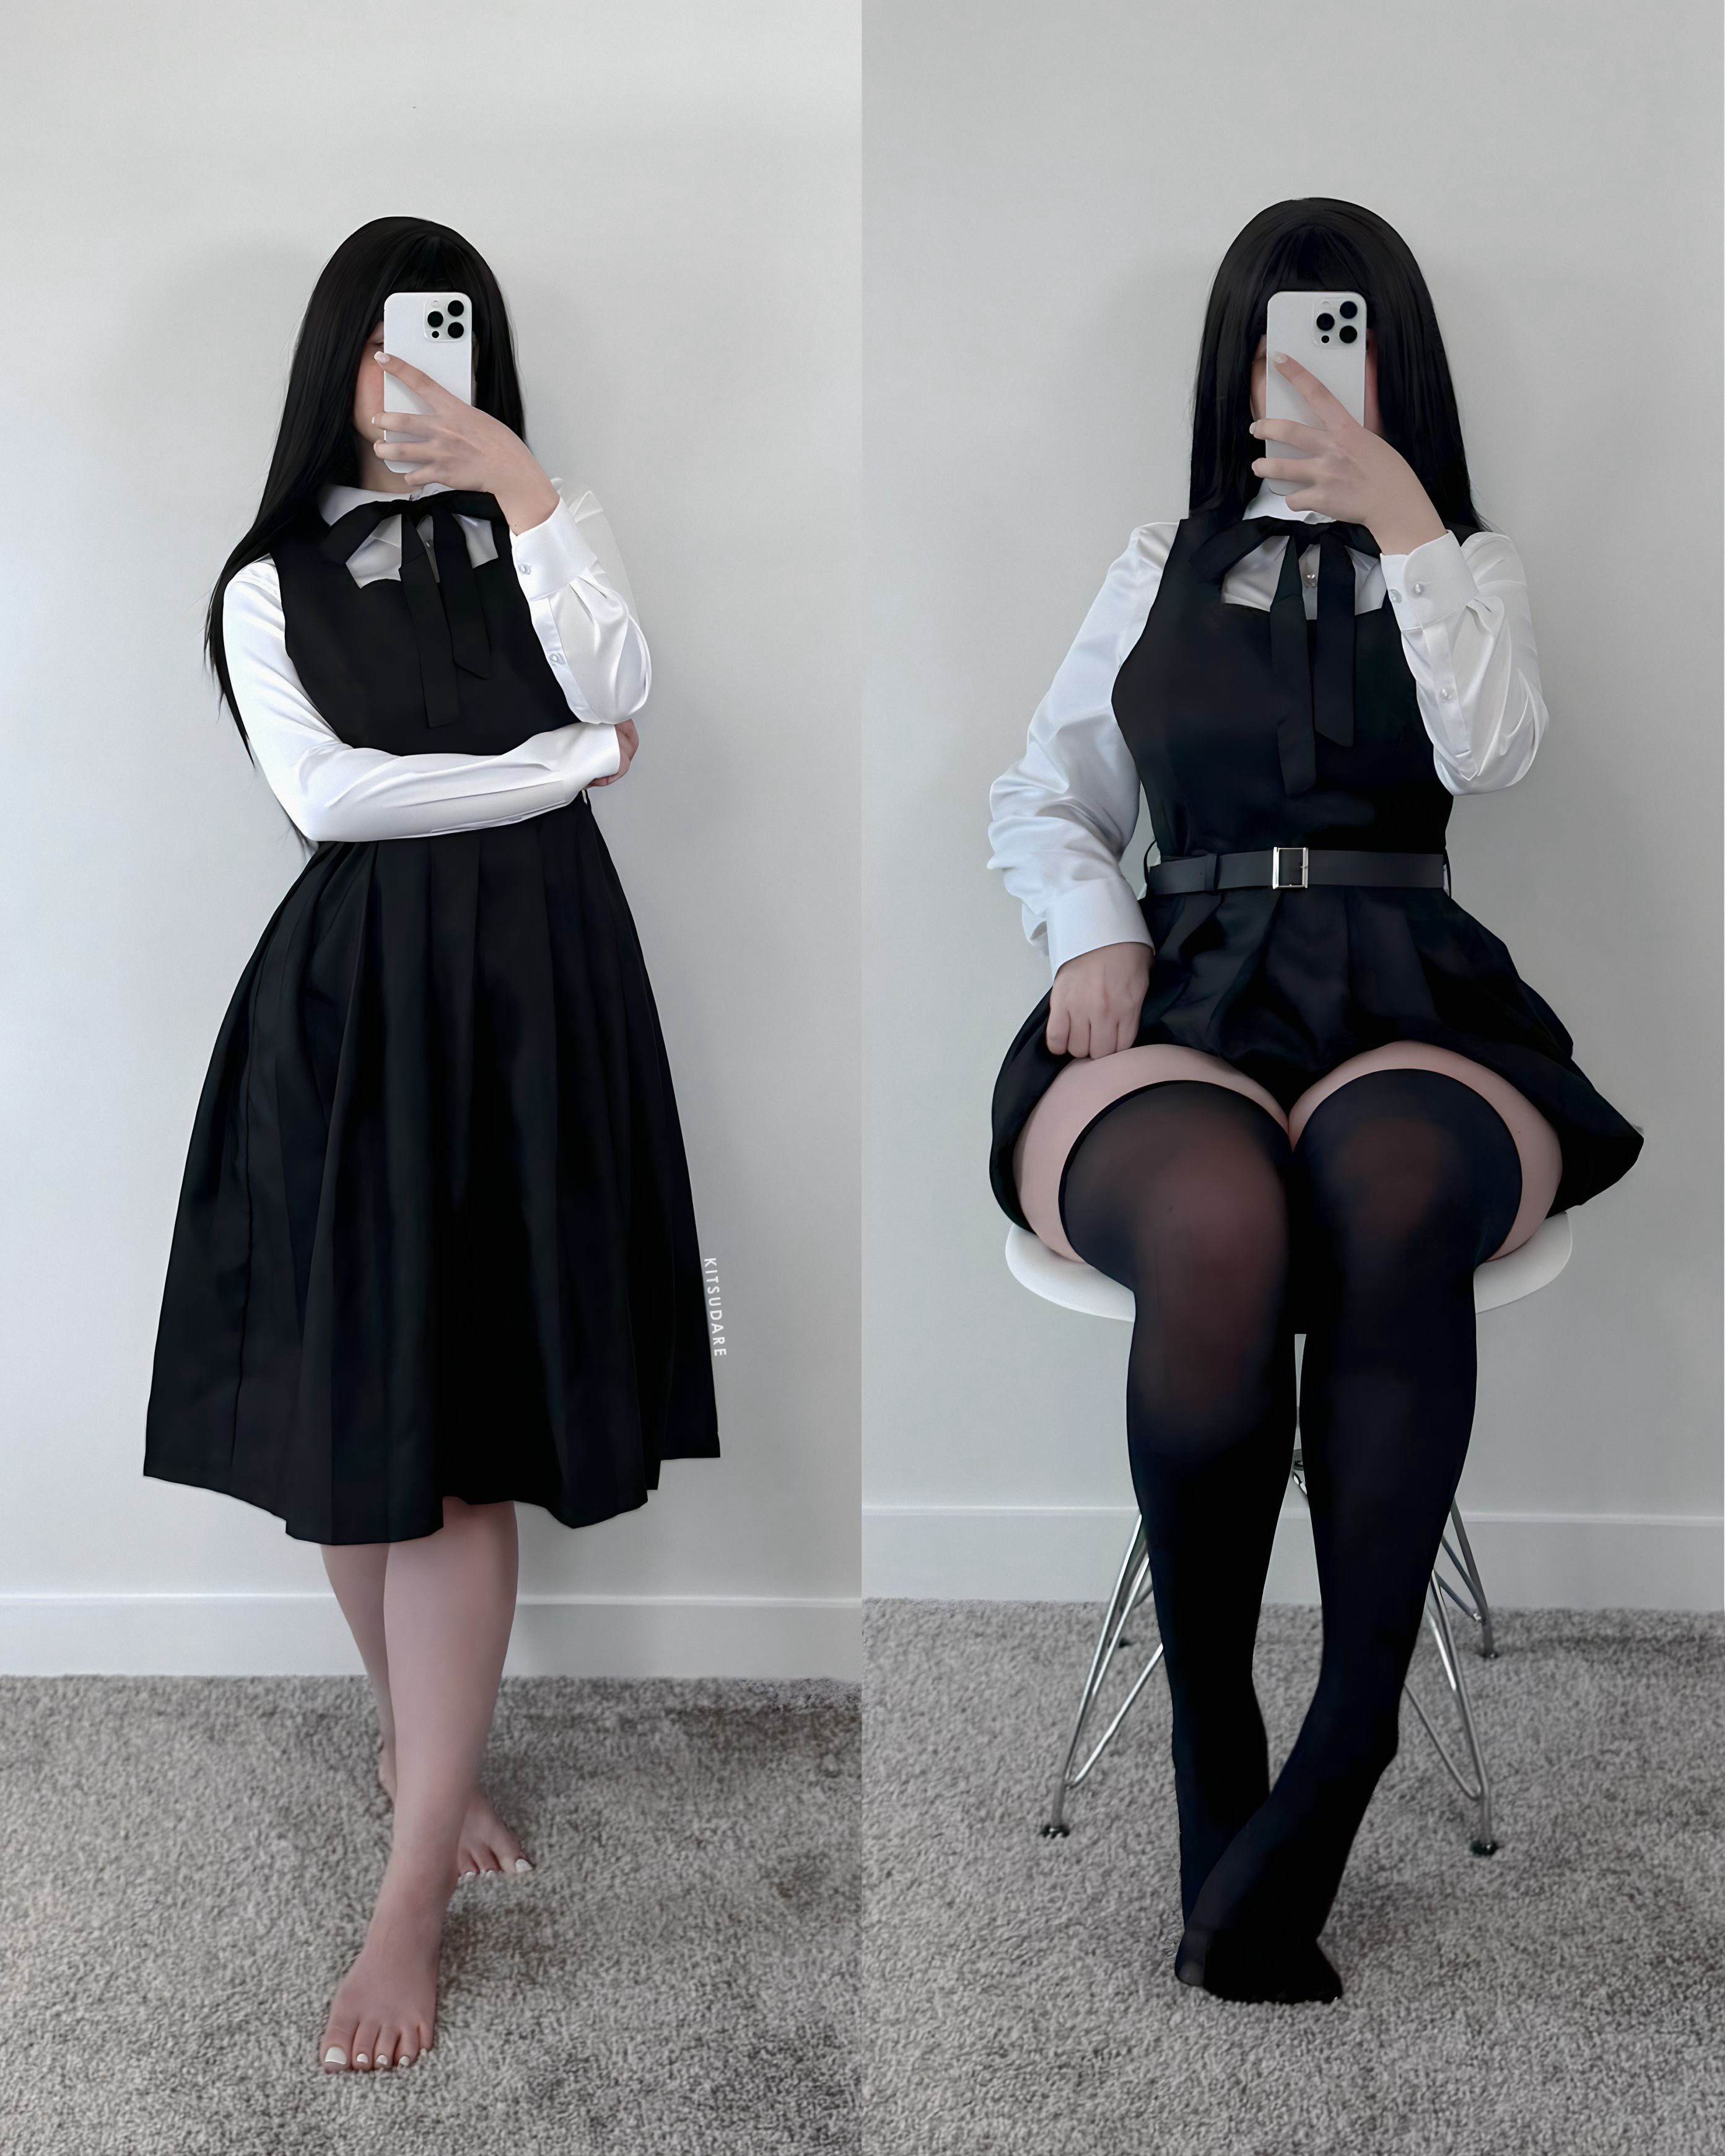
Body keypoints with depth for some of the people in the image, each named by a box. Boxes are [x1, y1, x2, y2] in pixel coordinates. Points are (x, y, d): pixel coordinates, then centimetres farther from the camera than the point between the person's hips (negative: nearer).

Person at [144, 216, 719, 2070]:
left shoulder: (525, 539, 13)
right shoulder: (276, 581, 10)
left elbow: (620, 689, -6)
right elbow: (324, 793, -6)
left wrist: (525, 486, -10)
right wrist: (564, 767, -4)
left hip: (534, 993, 0)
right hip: (358, 998, 0)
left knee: (459, 1434, -5)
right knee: (358, 1422, 3)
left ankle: (411, 1900, -1)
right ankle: (421, 1739, 31)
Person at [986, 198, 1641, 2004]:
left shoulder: (1465, 565, 21)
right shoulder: (1163, 567, 24)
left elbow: (1491, 751, -1)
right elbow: (1044, 800, 20)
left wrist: (1400, 517, -4)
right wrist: (1092, 930, -1)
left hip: (1406, 1006, 0)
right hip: (1182, 1000, 0)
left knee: (1391, 1183, -40)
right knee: (1220, 1229, -38)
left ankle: (1341, 1761, -33)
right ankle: (1213, 1775, -23)